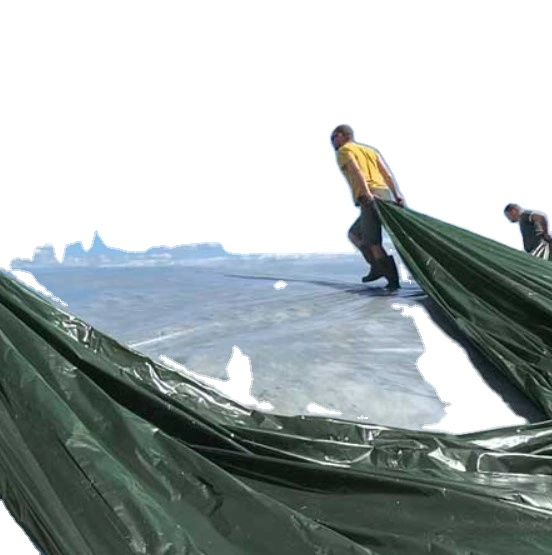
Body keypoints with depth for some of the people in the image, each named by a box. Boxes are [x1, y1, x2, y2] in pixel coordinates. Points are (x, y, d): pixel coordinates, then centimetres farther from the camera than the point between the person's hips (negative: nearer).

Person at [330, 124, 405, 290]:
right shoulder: (370, 150, 29)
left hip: (371, 200, -8)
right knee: (354, 233, 19)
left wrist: (368, 194, -25)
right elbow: (387, 174, 17)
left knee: (373, 242, -5)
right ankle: (377, 267, 8)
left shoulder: (344, 150, 7)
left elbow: (357, 171, -13)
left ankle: (393, 279, -5)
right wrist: (397, 196, 8)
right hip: (385, 195, 8)